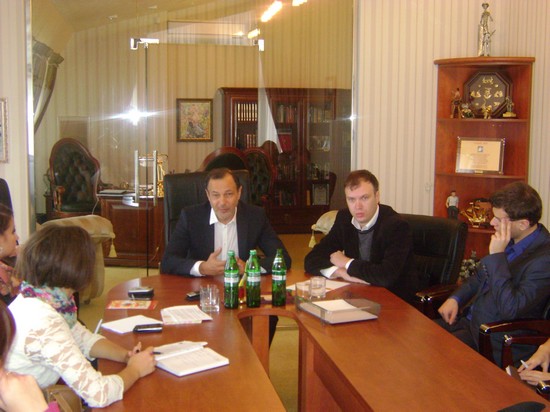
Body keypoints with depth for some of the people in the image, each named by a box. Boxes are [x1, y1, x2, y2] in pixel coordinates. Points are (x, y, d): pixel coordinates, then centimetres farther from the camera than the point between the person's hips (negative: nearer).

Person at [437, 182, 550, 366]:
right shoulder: (510, 241, 4)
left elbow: (510, 309, -28)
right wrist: (455, 299, 3)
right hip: (469, 319, 8)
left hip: (494, 341, -8)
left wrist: (497, 255, -26)